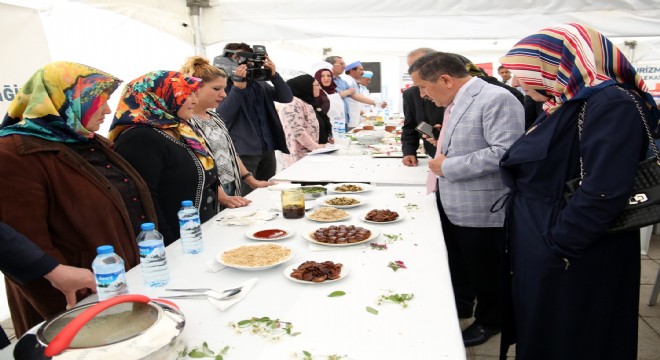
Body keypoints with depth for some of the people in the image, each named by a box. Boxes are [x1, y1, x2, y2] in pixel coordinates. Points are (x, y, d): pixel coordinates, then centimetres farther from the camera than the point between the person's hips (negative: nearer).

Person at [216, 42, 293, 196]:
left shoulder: (260, 83, 15)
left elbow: (287, 98, 6)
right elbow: (222, 117, -17)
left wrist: (274, 75, -8)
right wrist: (238, 87, -24)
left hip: (268, 149, 6)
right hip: (244, 151, -6)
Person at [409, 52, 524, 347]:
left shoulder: (496, 99, -21)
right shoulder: (455, 102, 9)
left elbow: (504, 152, -29)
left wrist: (448, 166, -24)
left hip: (480, 210, -9)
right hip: (451, 206, 9)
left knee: (484, 272, 12)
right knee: (456, 265, 24)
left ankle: (489, 321, 35)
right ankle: (460, 306, 47)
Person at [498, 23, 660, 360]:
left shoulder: (611, 104, -20)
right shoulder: (567, 104, 10)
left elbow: (603, 192, -29)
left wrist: (557, 246, -23)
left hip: (568, 263, -9)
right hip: (539, 250, 9)